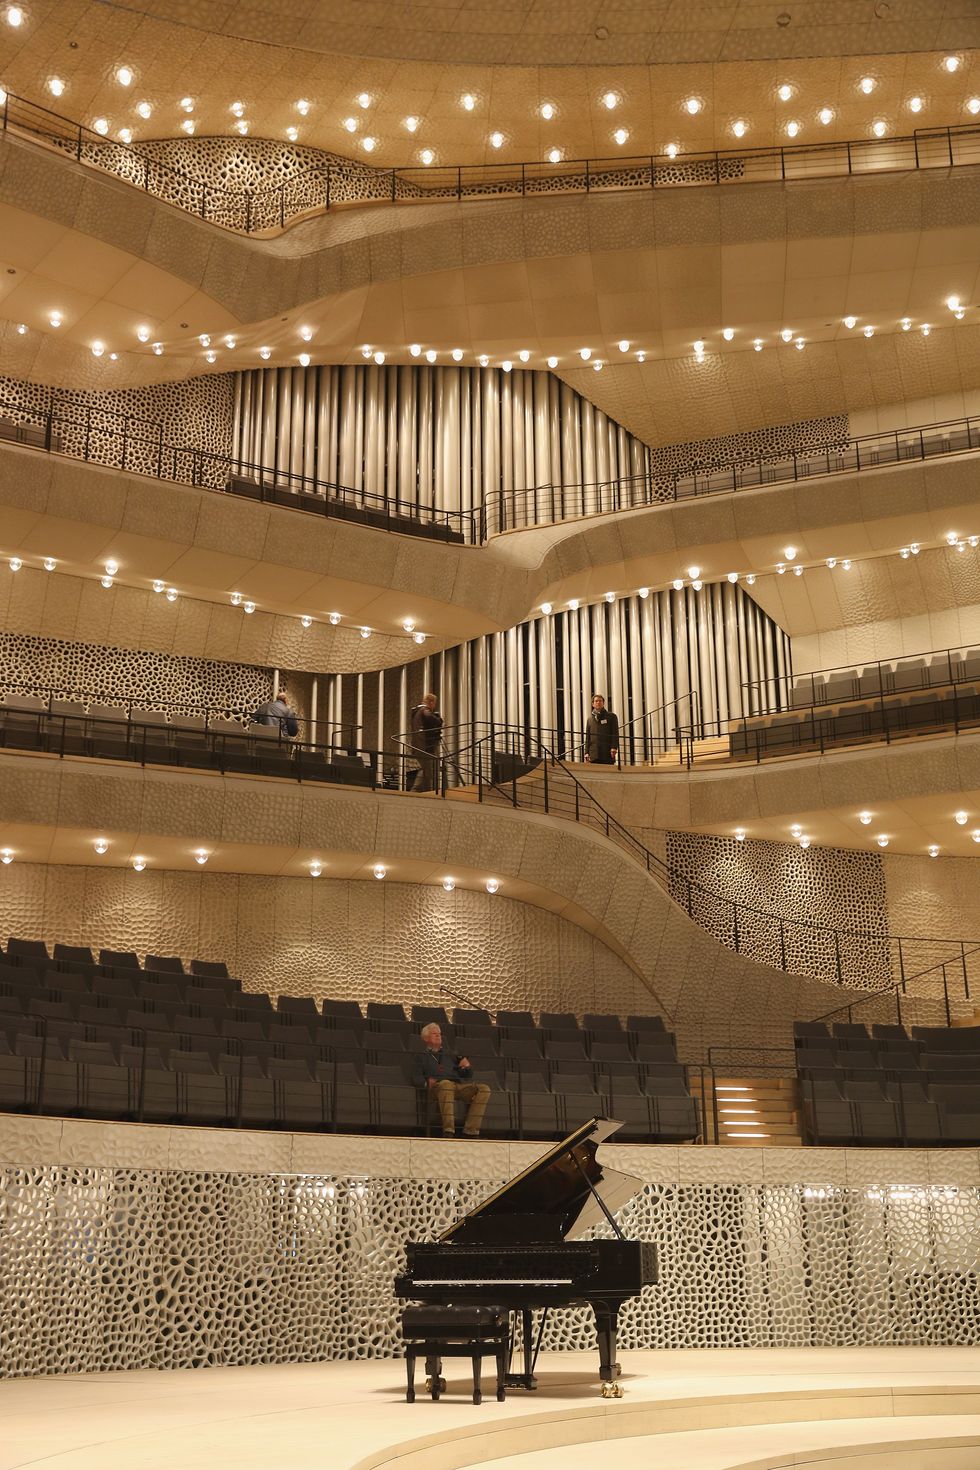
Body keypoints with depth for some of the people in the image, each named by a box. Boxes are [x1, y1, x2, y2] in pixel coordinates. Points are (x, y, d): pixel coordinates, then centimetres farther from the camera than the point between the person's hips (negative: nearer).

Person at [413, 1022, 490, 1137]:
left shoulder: (450, 1055, 37)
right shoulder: (422, 1057, 27)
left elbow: (468, 1075, 32)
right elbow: (417, 1079, 11)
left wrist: (467, 1066, 9)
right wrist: (427, 1082, -12)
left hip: (458, 1085, 4)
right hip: (438, 1086, -4)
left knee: (484, 1089, -25)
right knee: (446, 1084, -43)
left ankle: (470, 1131, -31)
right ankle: (448, 1131, -49)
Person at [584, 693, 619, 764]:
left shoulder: (611, 716, 9)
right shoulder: (590, 719, 18)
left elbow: (615, 734, 1)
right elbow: (587, 737, 17)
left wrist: (614, 748, -11)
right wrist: (587, 752, 8)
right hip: (594, 755, 3)